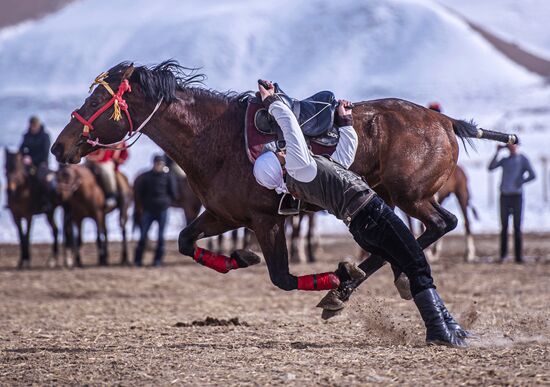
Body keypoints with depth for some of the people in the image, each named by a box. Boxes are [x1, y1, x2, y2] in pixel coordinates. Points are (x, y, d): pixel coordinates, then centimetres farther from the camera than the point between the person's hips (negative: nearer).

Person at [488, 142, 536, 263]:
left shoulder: (523, 159, 4)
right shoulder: (504, 160, 13)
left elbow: (532, 175, -3)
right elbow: (491, 167, 1)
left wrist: (520, 182, -12)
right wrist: (497, 153, -3)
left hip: (517, 195, -3)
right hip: (504, 195, 3)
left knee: (517, 226, -3)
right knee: (504, 226, 3)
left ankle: (519, 256, -2)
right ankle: (503, 253, 9)